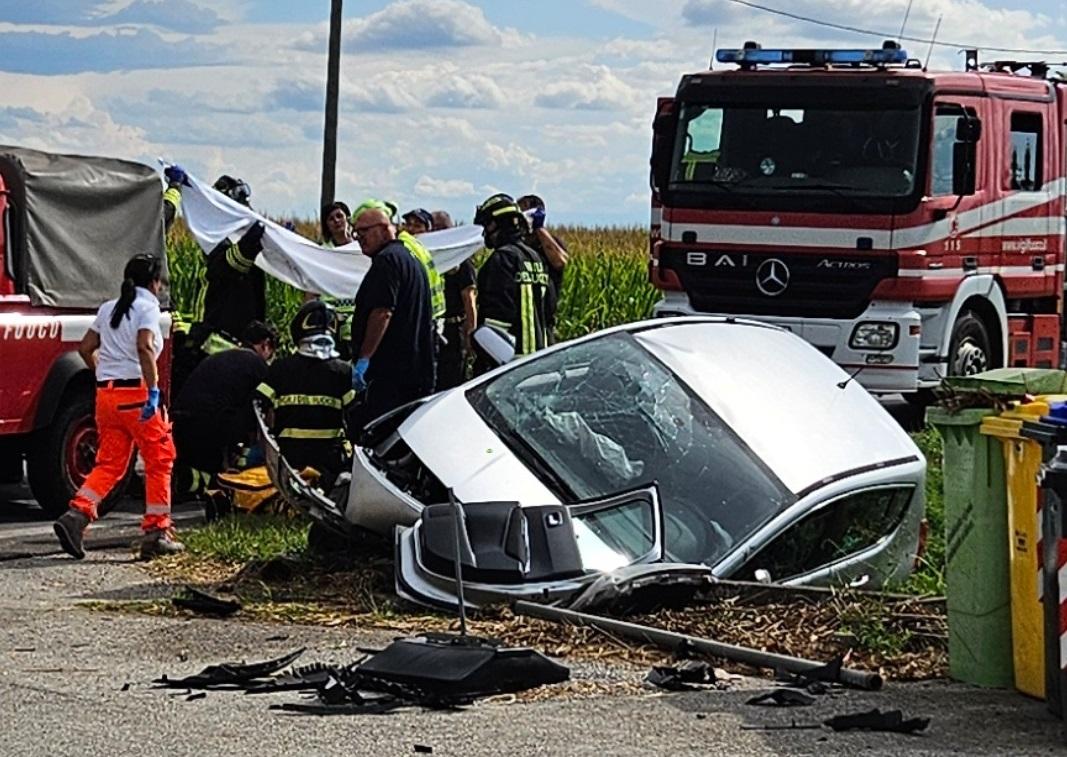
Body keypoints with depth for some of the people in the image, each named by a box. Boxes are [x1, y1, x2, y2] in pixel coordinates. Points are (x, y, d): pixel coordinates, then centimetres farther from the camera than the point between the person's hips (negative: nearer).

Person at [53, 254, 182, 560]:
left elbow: (85, 349, 18)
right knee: (159, 460, 6)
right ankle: (156, 532, 6)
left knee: (109, 463, 10)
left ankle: (77, 514, -10)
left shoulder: (108, 308, 16)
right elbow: (144, 347, -20)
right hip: (136, 392, -7)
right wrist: (153, 389, -23)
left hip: (106, 394, 7)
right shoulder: (147, 307, -5)